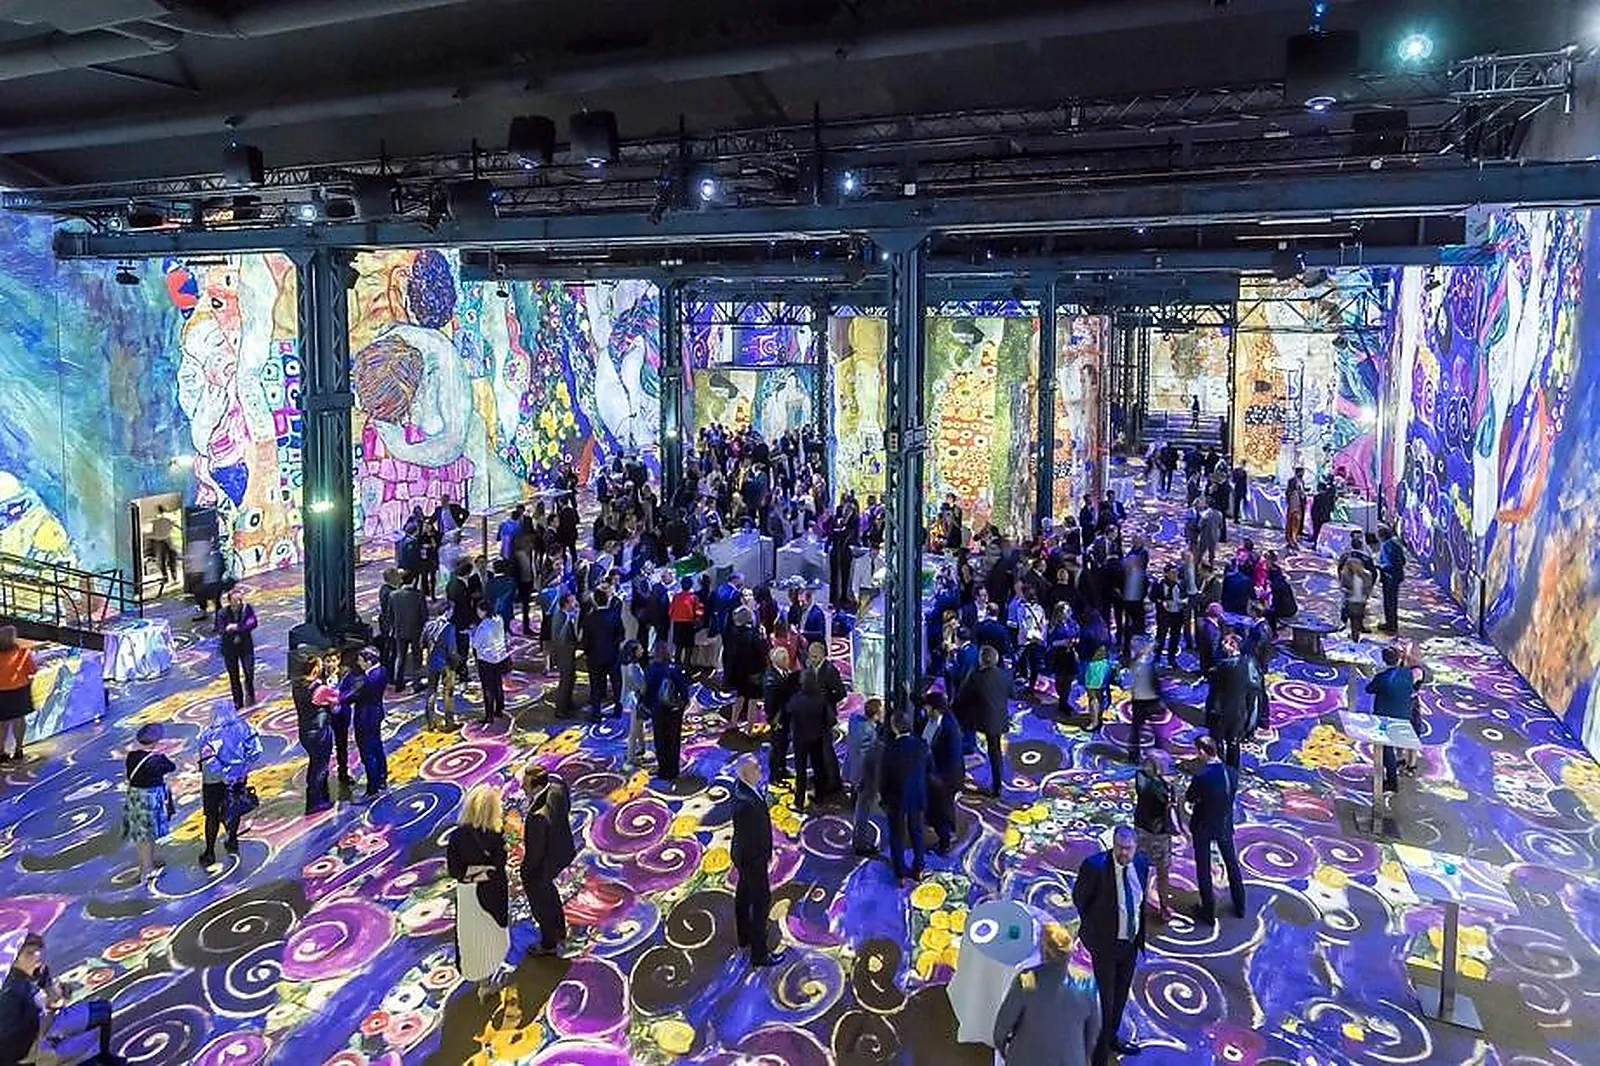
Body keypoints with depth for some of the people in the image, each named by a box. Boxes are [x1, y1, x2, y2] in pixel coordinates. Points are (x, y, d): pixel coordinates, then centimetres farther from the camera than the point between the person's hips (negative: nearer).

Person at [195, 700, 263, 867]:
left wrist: (223, 774, -15)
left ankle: (210, 852, 18)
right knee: (234, 809, 22)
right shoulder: (244, 728, -12)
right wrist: (244, 767, -2)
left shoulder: (208, 735, -20)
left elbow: (209, 762, -25)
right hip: (239, 777, 3)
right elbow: (256, 750, -11)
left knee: (212, 815, 11)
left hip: (214, 781, -3)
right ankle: (232, 842, 37)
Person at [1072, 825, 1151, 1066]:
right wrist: (1094, 925, 0)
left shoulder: (1141, 864, -8)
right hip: (1105, 942, -6)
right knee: (1105, 999, 1)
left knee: (1121, 994, 23)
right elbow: (1079, 897, -9)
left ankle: (1111, 1038, 46)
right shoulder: (1095, 865, -25)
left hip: (1131, 940, 6)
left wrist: (1139, 932, 10)